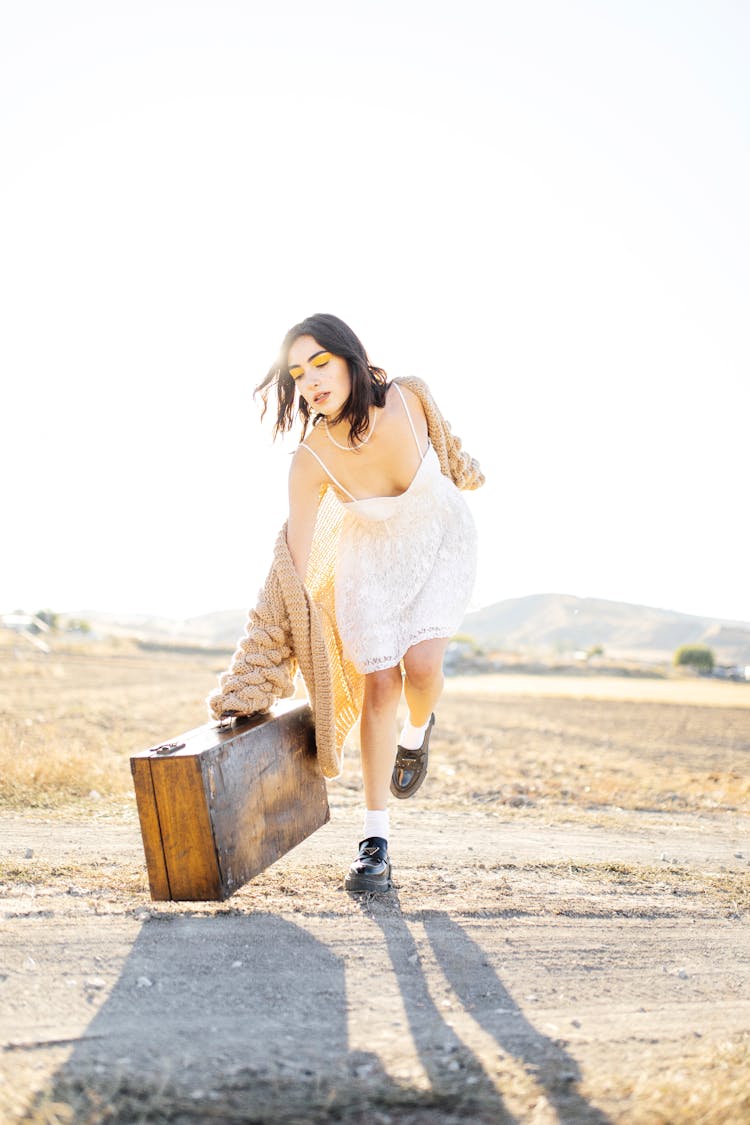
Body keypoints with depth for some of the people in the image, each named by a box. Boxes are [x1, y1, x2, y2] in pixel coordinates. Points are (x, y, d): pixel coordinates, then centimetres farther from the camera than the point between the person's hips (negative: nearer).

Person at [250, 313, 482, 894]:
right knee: (381, 684, -7)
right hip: (372, 556, 0)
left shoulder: (407, 398, -28)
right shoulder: (310, 460, -28)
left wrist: (460, 464, 18)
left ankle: (418, 729, 17)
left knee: (420, 664, -21)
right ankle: (375, 841, 3)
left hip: (444, 538, 0)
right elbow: (295, 562, -22)